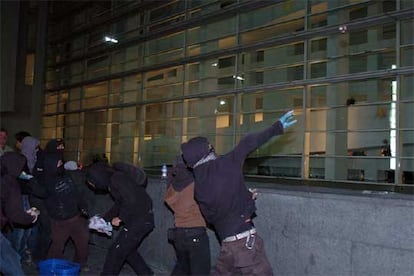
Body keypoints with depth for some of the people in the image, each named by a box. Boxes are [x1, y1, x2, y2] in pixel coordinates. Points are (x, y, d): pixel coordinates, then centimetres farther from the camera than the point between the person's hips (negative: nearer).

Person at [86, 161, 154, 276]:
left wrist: (119, 218, -13)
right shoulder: (112, 181, 13)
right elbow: (118, 205, 23)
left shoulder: (117, 179, -18)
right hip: (142, 219, 10)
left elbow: (132, 201, -26)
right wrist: (104, 219, 19)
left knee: (115, 252, 1)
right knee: (127, 249, 22)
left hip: (140, 220, -10)